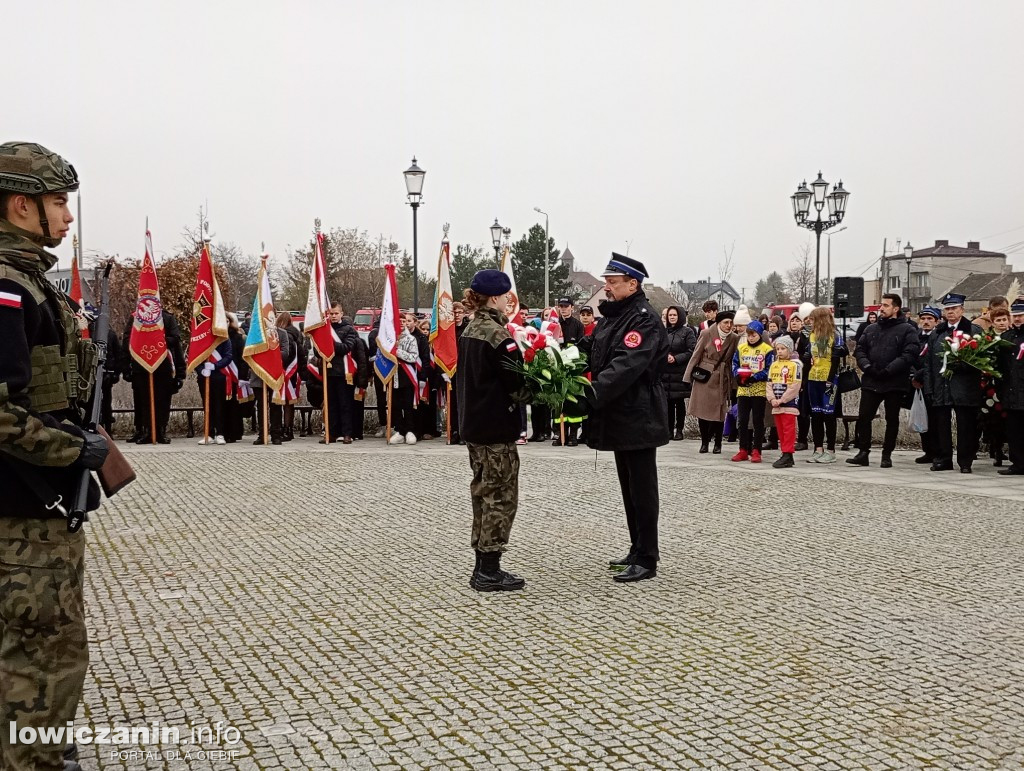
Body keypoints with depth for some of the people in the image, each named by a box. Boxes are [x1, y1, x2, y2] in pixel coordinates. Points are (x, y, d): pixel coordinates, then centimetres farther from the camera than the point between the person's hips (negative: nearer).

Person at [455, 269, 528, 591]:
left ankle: (483, 567, 21)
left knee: (484, 492, 14)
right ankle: (489, 571, 3)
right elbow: (516, 383, -17)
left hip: (473, 423, 9)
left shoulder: (469, 331, 11)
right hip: (496, 426, -9)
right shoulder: (498, 335, -16)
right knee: (501, 496, -1)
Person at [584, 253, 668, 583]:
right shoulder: (612, 317, 15)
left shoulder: (644, 320, -15)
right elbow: (597, 360, 16)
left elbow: (625, 367, -27)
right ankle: (637, 550, 27)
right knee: (629, 488, 16)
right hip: (620, 417, 10)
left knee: (642, 489, -2)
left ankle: (646, 560, 5)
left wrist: (593, 396, -32)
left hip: (639, 418, -9)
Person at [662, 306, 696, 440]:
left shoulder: (687, 332, 1)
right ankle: (669, 429, 10)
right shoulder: (663, 331, 13)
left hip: (680, 372, -3)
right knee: (668, 402, 4)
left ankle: (679, 430, 8)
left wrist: (676, 358, -13)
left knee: (679, 402, 1)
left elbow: (692, 351, -5)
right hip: (665, 371, 3)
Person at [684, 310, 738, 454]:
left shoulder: (733, 339, 3)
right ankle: (704, 442, 15)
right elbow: (696, 355, -1)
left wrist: (732, 382, 2)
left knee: (719, 412, 1)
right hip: (703, 377, -1)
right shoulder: (707, 334, -4)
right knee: (702, 411, 2)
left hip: (722, 380, 1)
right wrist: (689, 376, -2)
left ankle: (718, 444, 13)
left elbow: (733, 361, 8)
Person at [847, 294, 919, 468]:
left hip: (895, 383, -4)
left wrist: (888, 370, -18)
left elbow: (910, 354, -13)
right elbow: (860, 350, 12)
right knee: (864, 418, -1)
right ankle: (863, 453, 6)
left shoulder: (907, 329, -2)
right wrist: (867, 366, -7)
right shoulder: (871, 329, 14)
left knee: (892, 420, 6)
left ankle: (887, 455, 15)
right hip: (871, 382, 4)